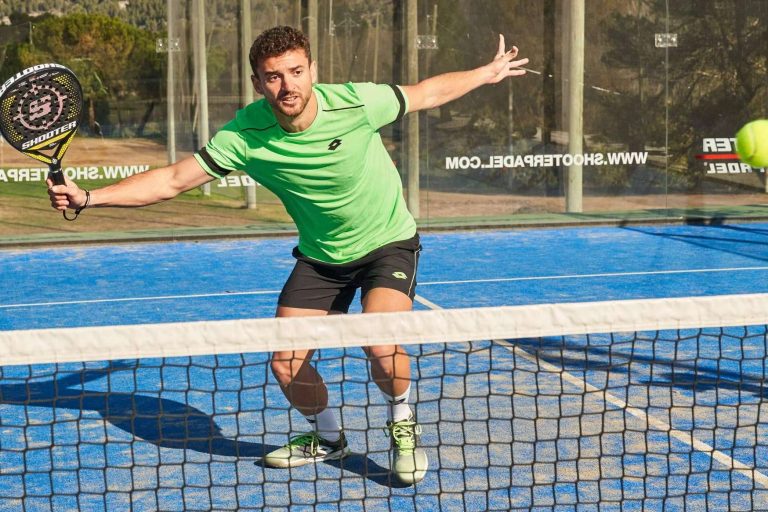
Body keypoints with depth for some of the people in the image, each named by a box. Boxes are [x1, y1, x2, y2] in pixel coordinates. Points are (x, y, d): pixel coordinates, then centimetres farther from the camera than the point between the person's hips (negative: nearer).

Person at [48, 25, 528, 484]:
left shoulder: (355, 102, -25)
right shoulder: (245, 135, -22)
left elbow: (426, 92, -5)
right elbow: (172, 180, -19)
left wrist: (488, 73, 7)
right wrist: (87, 196, -27)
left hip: (389, 243, -3)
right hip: (320, 257, 3)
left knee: (380, 343, -27)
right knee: (286, 365, -3)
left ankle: (403, 427, 6)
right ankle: (328, 438, 30)